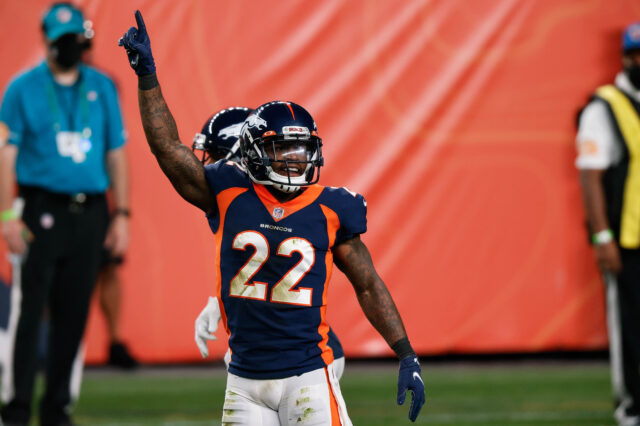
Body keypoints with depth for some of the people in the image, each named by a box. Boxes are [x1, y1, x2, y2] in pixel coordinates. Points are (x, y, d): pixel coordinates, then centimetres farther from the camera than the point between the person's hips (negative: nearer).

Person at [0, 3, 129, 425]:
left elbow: (116, 153, 13)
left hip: (90, 214, 3)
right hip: (41, 211, -3)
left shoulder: (102, 88, 12)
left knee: (74, 314, 4)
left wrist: (122, 214, 7)